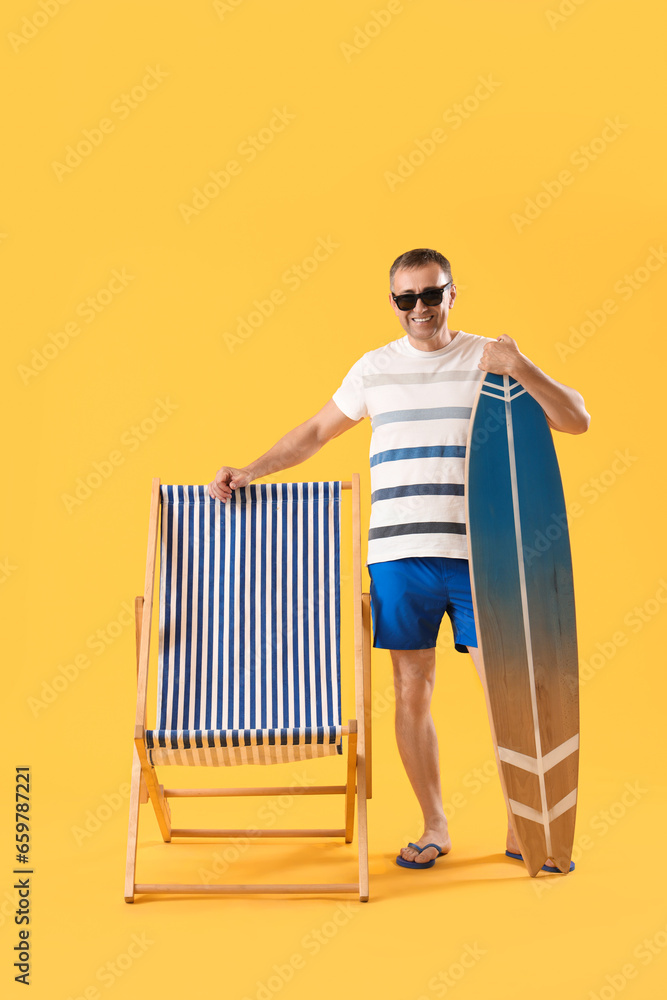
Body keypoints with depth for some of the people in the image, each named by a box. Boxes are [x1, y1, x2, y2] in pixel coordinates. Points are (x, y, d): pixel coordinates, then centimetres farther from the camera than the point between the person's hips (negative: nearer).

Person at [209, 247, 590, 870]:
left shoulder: (490, 360, 5)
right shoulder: (374, 368, 12)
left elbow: (576, 421, 1)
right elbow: (315, 432, 21)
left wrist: (521, 369, -14)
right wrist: (248, 472, 13)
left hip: (481, 556, -1)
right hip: (398, 556, 2)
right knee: (412, 691, 5)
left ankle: (521, 829, 19)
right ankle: (434, 827, 22)